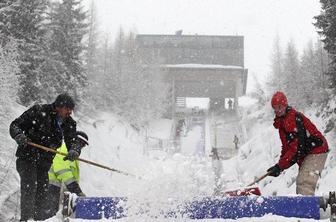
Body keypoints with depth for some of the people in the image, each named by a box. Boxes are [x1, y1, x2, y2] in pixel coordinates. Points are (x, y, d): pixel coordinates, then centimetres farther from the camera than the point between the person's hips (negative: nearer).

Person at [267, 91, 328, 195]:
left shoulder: (293, 118, -20)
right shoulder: (282, 122, 12)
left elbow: (296, 148, -26)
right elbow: (286, 147, 16)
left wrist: (280, 166, -25)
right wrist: (280, 166, 5)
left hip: (316, 150, -11)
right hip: (306, 154, 11)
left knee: (305, 182, -23)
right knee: (301, 182, 15)